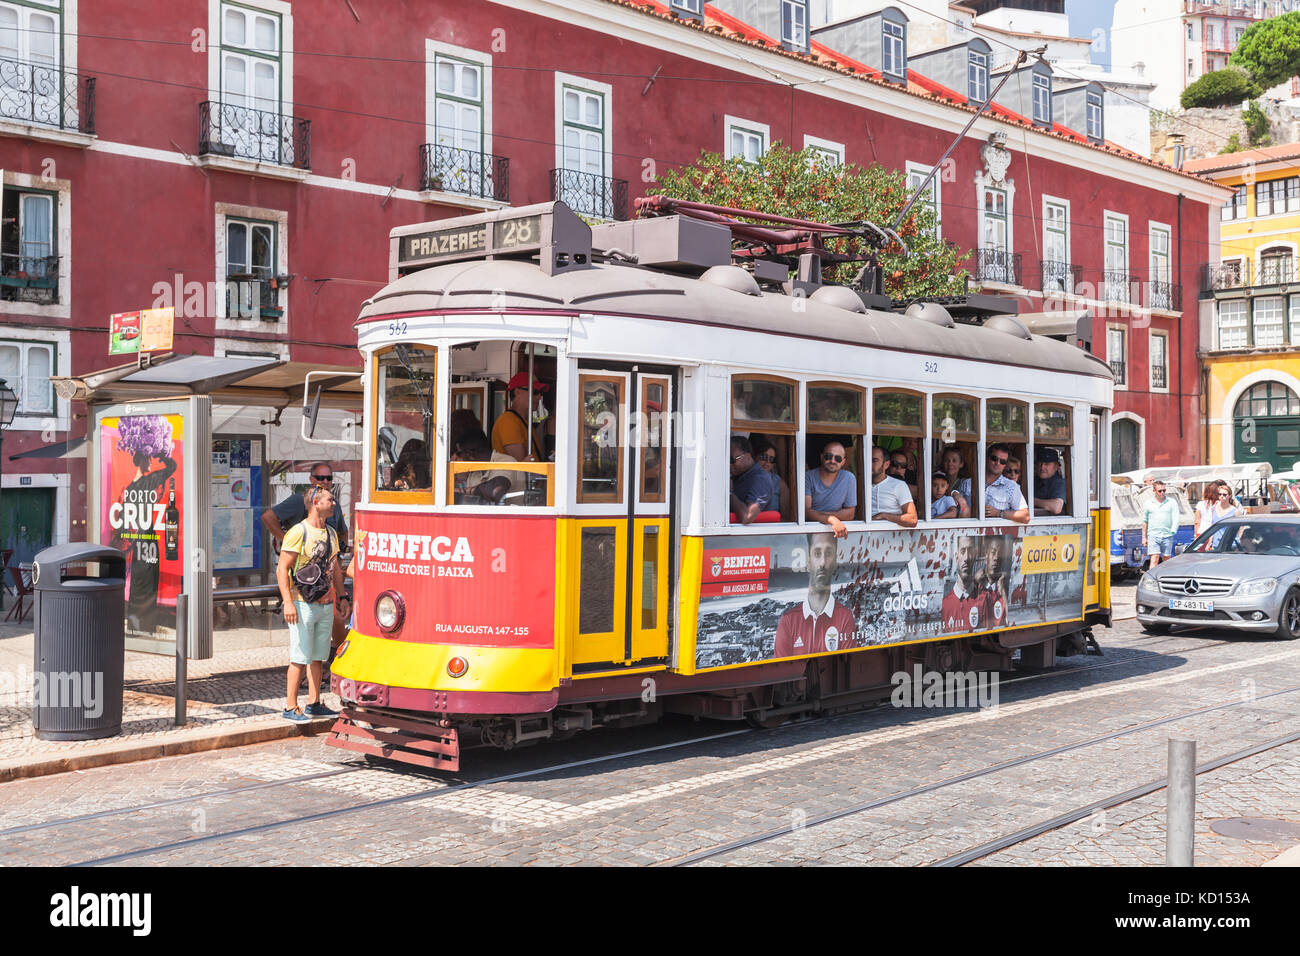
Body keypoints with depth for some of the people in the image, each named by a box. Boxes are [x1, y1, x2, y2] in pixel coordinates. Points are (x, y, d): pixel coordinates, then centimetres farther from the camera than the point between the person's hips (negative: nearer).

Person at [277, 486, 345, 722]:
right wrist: (288, 602, -20)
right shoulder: (298, 532, -10)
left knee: (317, 657, 11)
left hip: (326, 605, 7)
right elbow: (282, 570, -12)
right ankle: (291, 707, 2)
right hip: (303, 605, -7)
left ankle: (314, 704, 18)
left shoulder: (331, 533, 13)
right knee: (300, 658, -5)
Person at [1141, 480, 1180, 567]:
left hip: (1167, 536, 1)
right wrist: (1144, 537, 10)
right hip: (1153, 536, -1)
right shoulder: (1149, 504, 8)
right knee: (1154, 559, -11)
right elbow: (1145, 521, 13)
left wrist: (1173, 530, -17)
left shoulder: (1172, 502, 6)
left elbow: (1176, 518, 0)